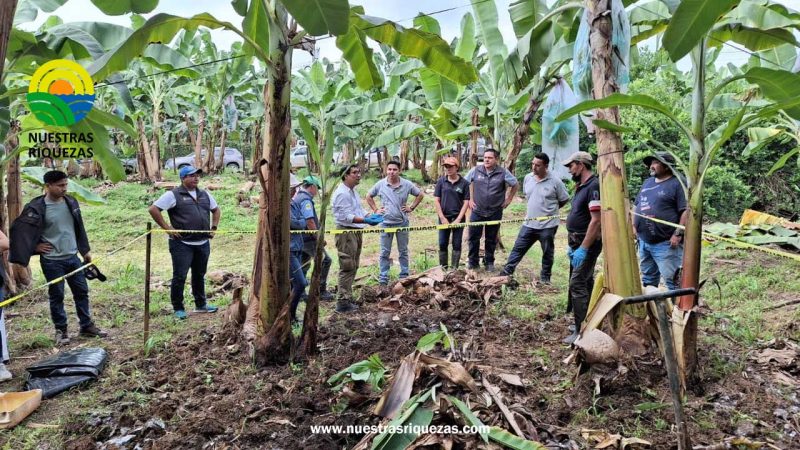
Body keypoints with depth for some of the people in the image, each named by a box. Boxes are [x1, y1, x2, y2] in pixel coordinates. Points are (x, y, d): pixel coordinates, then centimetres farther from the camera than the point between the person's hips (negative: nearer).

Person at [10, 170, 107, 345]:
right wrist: (35, 247, -8)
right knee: (57, 296, 6)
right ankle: (61, 331, 20)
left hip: (73, 257, 5)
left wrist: (85, 250, 14)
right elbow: (18, 229, -9)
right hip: (52, 261, -5)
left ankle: (87, 326, 23)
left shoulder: (71, 202, 3)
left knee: (82, 292, 11)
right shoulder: (37, 208, -13)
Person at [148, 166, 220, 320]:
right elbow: (153, 209, -11)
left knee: (199, 275, 17)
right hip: (182, 244, -6)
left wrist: (213, 228, 13)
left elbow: (216, 210, 26)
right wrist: (167, 228, -12)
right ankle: (178, 309, 11)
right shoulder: (173, 195, -7)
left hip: (203, 243, 6)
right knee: (179, 277, -1)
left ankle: (201, 304, 29)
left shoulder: (205, 195, 12)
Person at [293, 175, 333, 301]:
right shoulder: (306, 200, -16)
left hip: (300, 238, 10)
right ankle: (321, 291, -3)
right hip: (308, 238, -10)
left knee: (304, 264, 19)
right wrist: (318, 237, -17)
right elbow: (309, 221, -25)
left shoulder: (296, 197, 15)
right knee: (325, 260, -5)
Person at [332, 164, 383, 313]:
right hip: (346, 232, -10)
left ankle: (348, 298, 26)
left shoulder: (353, 191, 16)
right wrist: (366, 221, -28)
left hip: (356, 231, 10)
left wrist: (370, 217, 1)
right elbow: (345, 216, -23)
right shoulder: (342, 193, -16)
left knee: (353, 267, 16)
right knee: (347, 267, -8)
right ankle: (342, 302, -3)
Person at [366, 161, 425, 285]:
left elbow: (420, 194, 9)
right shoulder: (380, 184, -3)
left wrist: (411, 208, 2)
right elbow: (369, 197, 12)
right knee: (385, 252, 4)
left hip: (402, 222, 0)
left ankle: (404, 276, 22)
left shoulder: (407, 184, -4)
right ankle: (383, 278, 11)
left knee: (403, 251, 11)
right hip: (386, 223, 0)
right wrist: (375, 210, 4)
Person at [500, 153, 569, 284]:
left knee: (547, 253, 11)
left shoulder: (555, 182, -14)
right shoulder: (528, 178, 1)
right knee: (518, 248, 8)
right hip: (529, 223, 4)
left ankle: (545, 278, 26)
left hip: (548, 225, -4)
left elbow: (564, 200, -4)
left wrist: (550, 209, 3)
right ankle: (506, 273, 15)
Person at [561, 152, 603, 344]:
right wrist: (572, 245, 18)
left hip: (587, 245, -10)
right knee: (585, 284, 16)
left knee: (577, 285, -11)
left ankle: (582, 331, -7)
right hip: (579, 243, 10)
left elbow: (596, 221, -24)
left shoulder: (594, 186, -18)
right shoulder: (581, 186, 13)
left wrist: (583, 249, -26)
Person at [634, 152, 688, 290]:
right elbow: (637, 206, 23)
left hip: (666, 243, -8)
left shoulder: (677, 184, -8)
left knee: (671, 280, -7)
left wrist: (678, 234, -19)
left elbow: (686, 211, -15)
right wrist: (633, 226, 13)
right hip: (644, 242, 8)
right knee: (648, 279, 18)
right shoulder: (647, 182, 16)